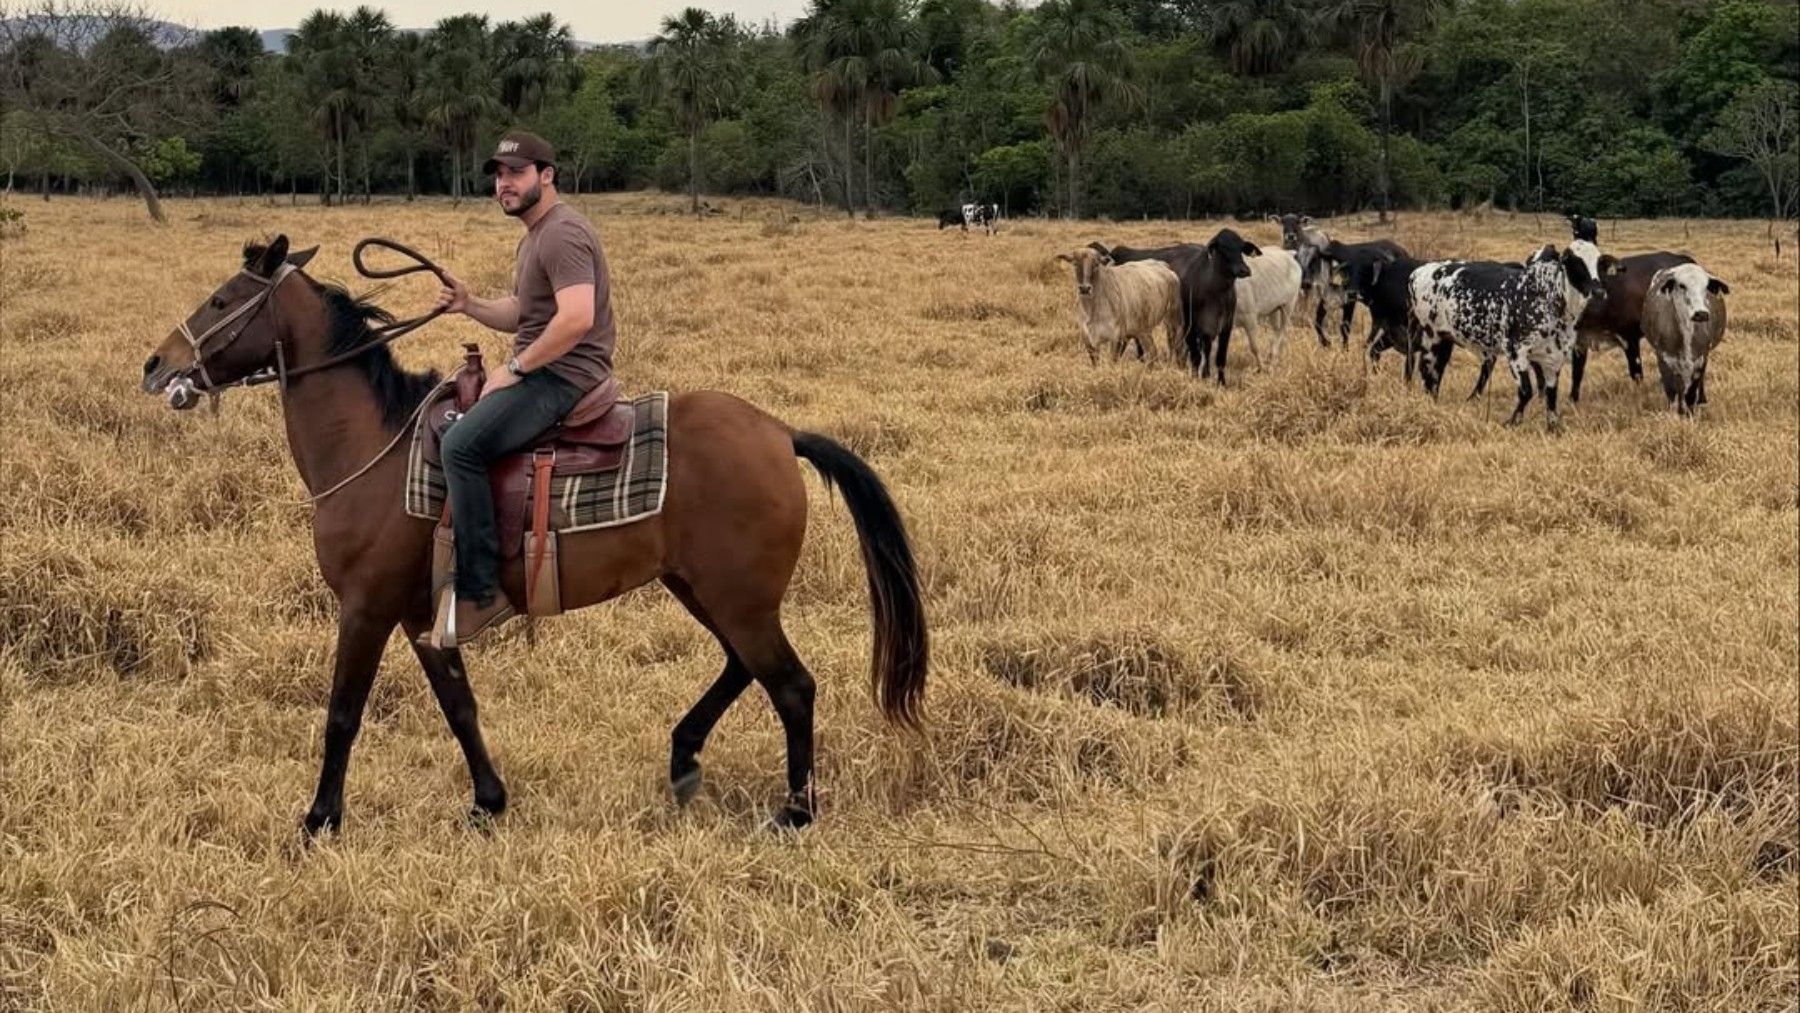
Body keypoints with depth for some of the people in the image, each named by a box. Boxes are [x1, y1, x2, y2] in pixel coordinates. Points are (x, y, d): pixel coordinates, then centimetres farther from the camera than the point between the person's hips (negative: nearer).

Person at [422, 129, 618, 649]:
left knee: (461, 445, -27)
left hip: (564, 376, -12)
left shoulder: (562, 234, -15)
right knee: (446, 420, 19)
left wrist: (515, 368, -21)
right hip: (536, 370, 12)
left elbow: (577, 318, -27)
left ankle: (479, 592, -26)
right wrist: (469, 305, 8)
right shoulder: (535, 236, 20)